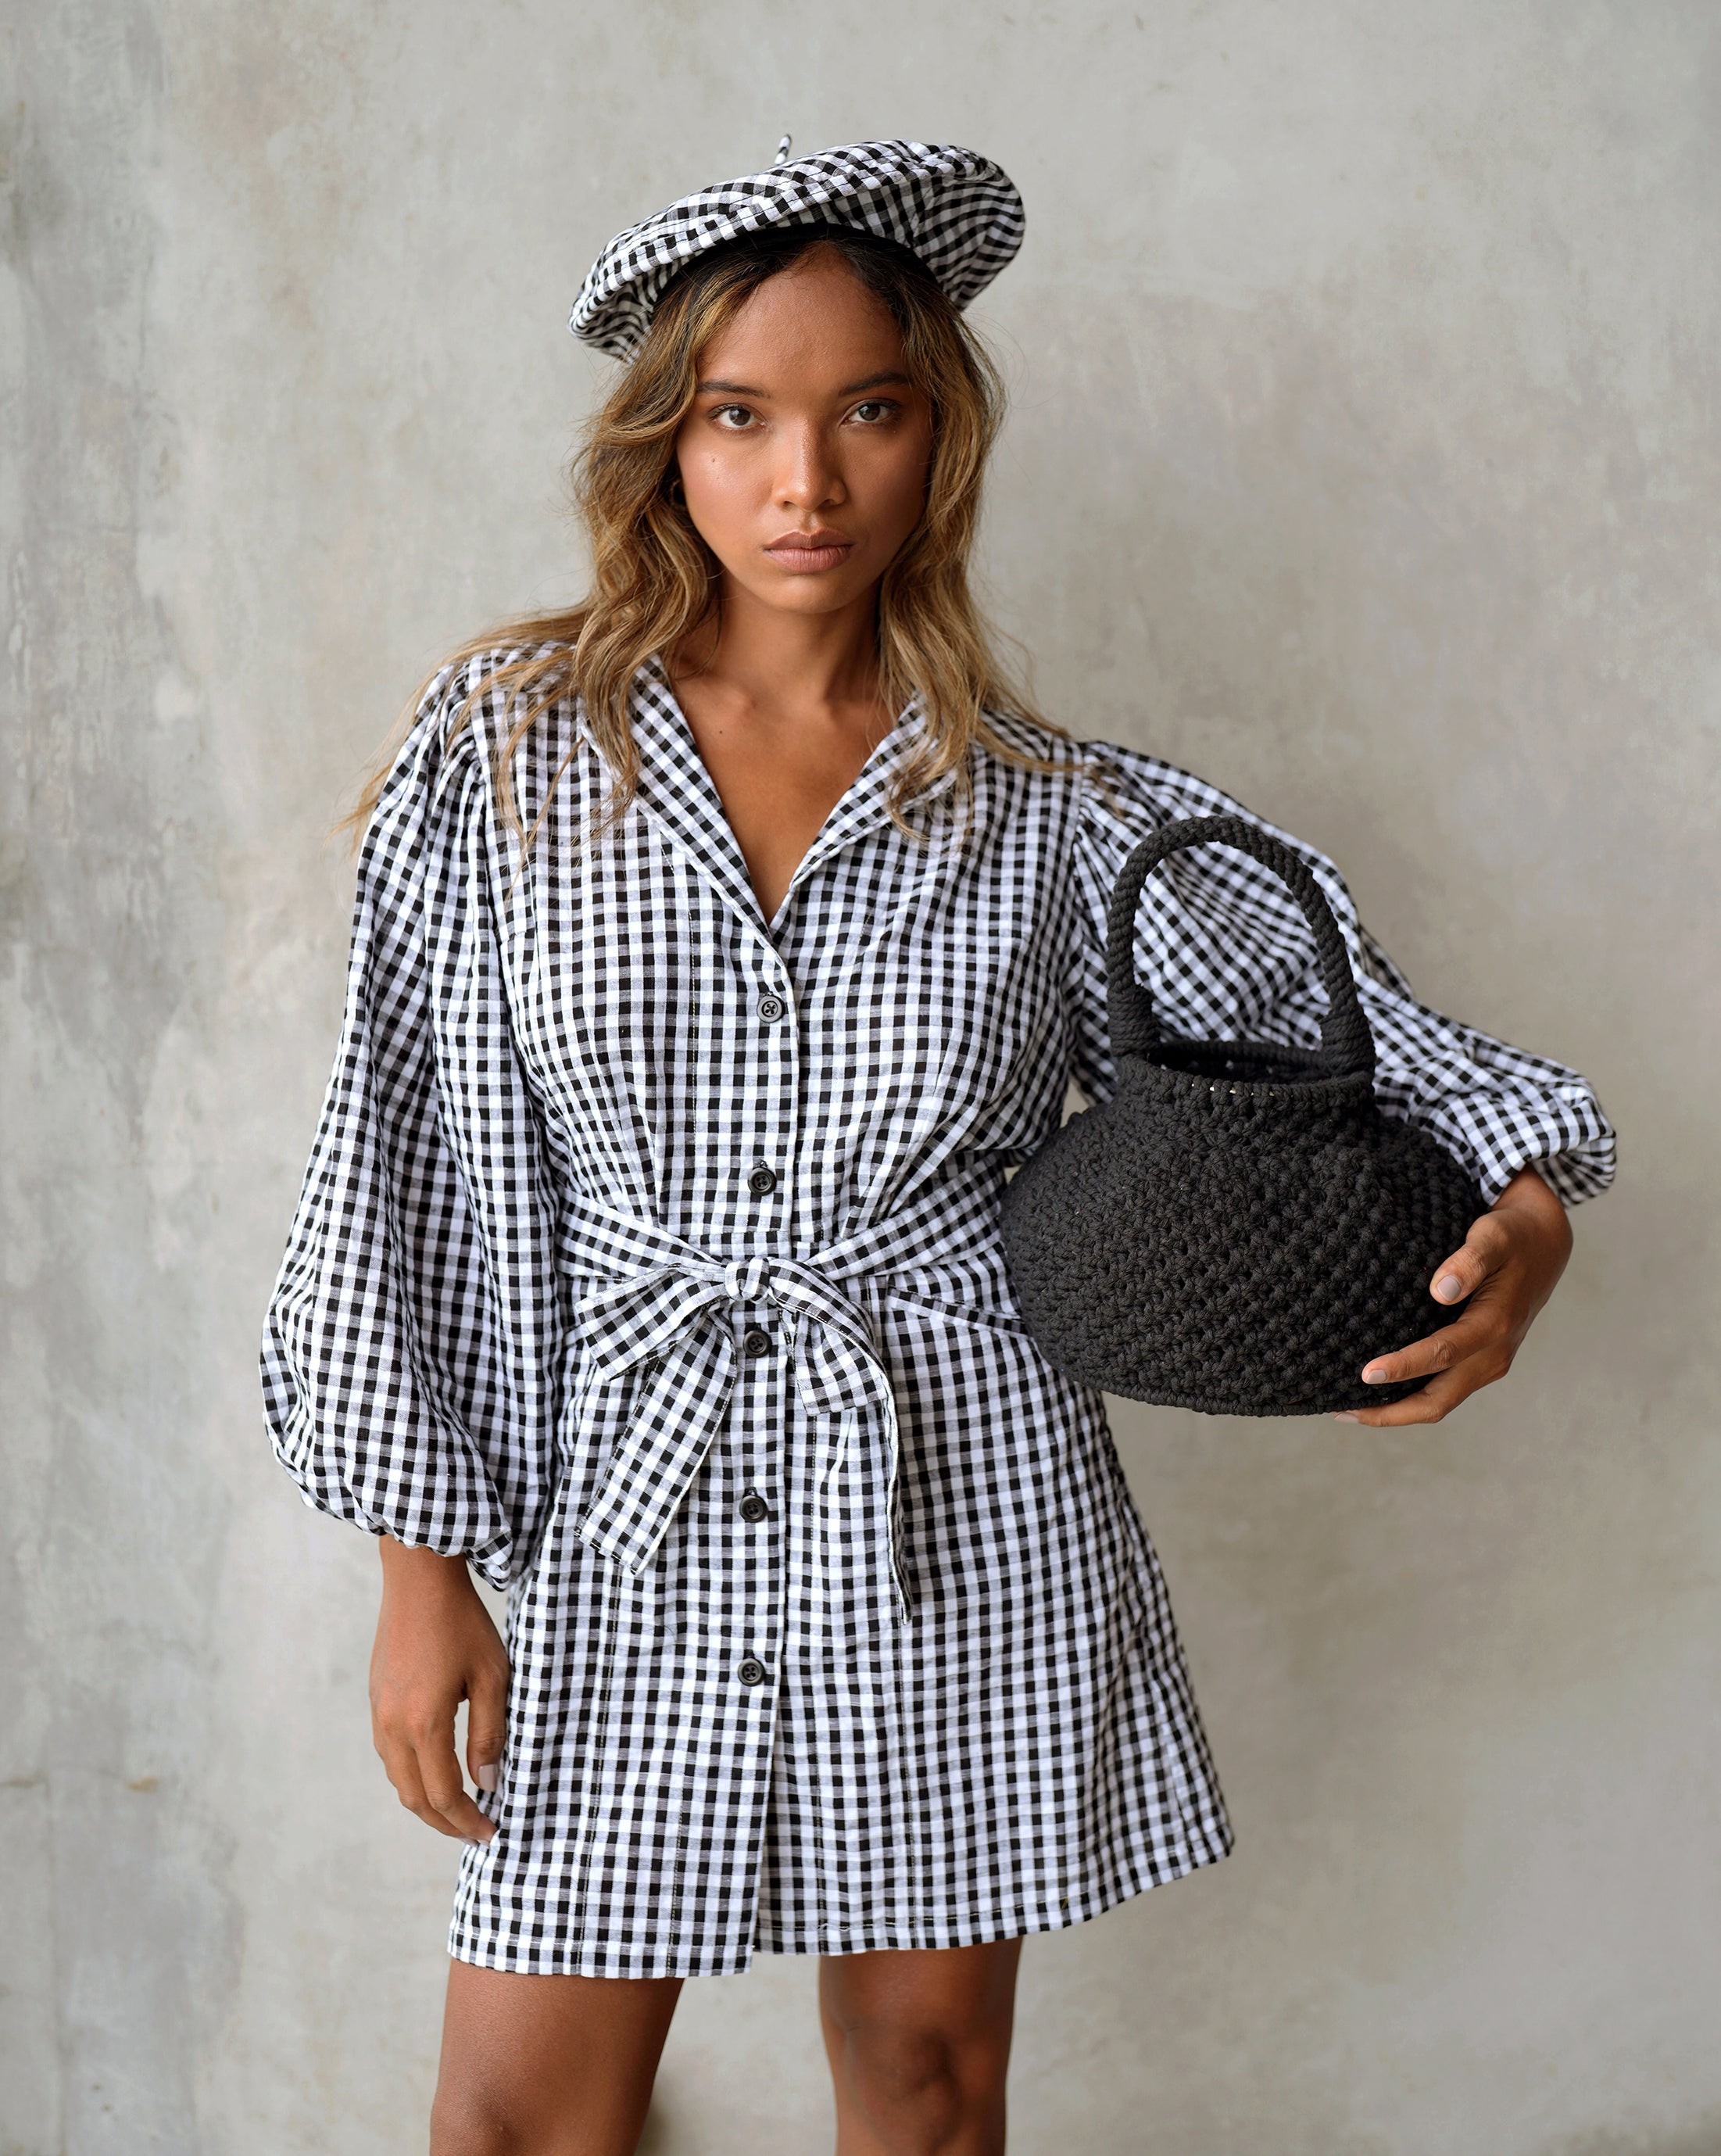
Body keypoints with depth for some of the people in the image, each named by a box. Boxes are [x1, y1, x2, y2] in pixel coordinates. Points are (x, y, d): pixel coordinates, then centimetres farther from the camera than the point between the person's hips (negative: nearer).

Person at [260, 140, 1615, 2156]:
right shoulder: (502, 752, -2)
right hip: (630, 1502, 0)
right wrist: (422, 1565, -1)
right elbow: (408, 1169, 0)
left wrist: (1523, 1211, -13)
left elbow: (1335, 1033, 7)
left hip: (961, 1506, 1)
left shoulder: (1050, 810, -1)